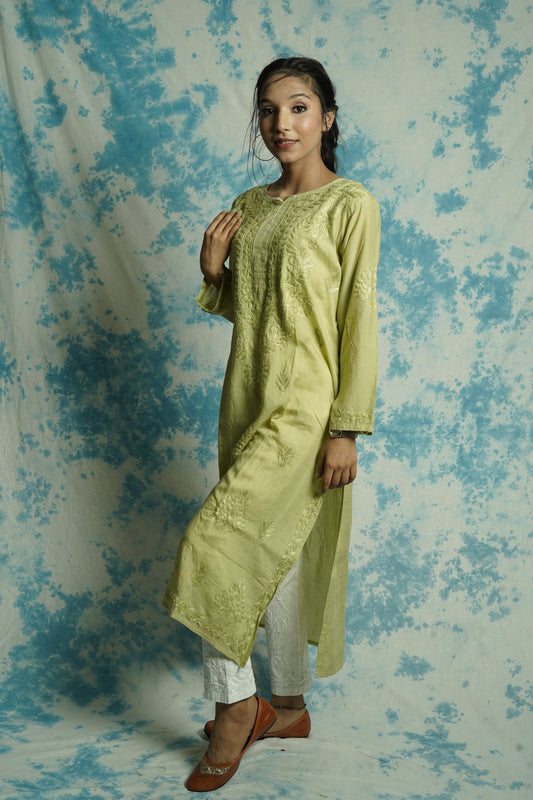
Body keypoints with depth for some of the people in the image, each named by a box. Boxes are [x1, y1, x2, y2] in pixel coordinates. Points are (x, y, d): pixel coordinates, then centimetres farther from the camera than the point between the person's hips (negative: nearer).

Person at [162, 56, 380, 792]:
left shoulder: (350, 205, -8)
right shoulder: (249, 206, 12)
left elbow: (359, 321, -12)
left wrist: (347, 428, -15)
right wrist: (212, 270, -2)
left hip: (303, 406, -7)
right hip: (247, 398, 7)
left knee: (215, 544, -11)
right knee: (270, 552, 13)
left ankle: (234, 704, 10)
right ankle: (288, 706, 29)